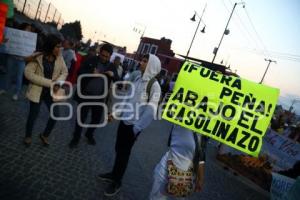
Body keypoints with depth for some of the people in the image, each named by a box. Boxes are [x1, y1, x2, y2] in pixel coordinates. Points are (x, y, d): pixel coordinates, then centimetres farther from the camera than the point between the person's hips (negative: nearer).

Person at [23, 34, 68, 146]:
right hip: (37, 91, -3)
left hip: (51, 92, 4)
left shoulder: (59, 57, -5)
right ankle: (28, 136, 39)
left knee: (56, 115, 5)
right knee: (33, 115, 10)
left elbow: (64, 72, 4)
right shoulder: (38, 57, -16)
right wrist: (48, 83, -24)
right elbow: (28, 73, -20)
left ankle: (45, 135, 32)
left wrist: (58, 82, -17)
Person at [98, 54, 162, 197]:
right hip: (125, 120, 6)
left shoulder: (154, 86, -18)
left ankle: (117, 181, 29)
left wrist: (137, 128, -18)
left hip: (133, 125, -6)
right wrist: (115, 112, 13)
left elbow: (150, 110, -19)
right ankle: (114, 174, 40)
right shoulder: (137, 78, 3)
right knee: (118, 149, 18)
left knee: (124, 153, 9)